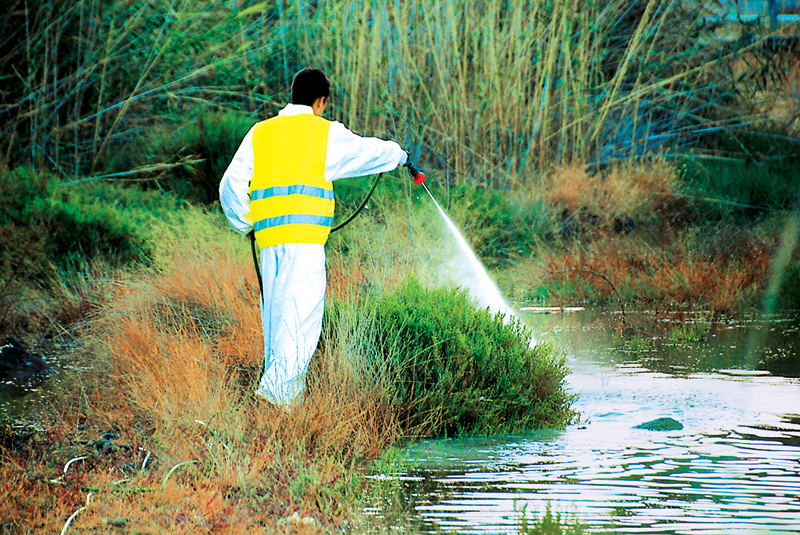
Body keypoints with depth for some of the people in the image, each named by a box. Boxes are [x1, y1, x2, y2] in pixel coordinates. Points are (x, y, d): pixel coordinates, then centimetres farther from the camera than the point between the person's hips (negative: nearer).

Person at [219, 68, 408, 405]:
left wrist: (243, 224, 23)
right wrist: (398, 155, 39)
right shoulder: (324, 132, 5)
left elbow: (231, 184, 9)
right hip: (304, 236, -5)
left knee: (276, 310, 12)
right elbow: (369, 151, 18)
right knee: (303, 309, -8)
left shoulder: (260, 133, 15)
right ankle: (277, 387, -20)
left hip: (268, 238, 5)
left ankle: (278, 383, 14)